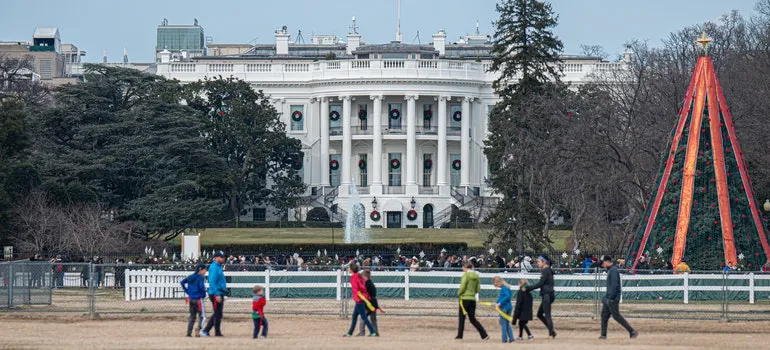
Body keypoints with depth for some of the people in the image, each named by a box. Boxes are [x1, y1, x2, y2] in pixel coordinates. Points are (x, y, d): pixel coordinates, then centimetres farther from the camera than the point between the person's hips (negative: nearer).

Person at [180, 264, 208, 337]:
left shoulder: (191, 276, 9)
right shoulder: (201, 277, -12)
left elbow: (182, 282, 9)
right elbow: (201, 286, -26)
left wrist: (187, 291, 11)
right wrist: (204, 295, -10)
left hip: (191, 299, 6)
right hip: (199, 299, -6)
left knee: (192, 316, 16)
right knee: (202, 316, -1)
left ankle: (189, 332, 10)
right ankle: (198, 328, -28)